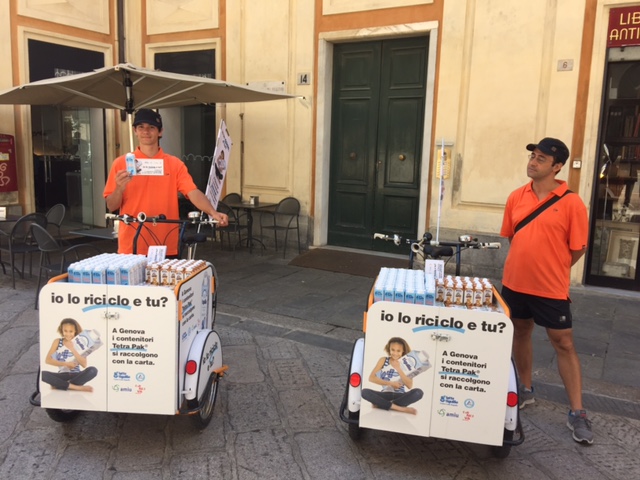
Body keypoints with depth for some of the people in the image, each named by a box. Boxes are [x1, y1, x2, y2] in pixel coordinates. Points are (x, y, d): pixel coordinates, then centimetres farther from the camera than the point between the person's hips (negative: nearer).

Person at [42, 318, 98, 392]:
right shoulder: (57, 342, 3)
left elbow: (84, 365, -7)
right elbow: (47, 360, -3)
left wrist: (72, 349, -15)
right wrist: (66, 364, -13)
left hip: (76, 375, -1)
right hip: (62, 376, 1)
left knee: (93, 370, -29)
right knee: (43, 374, -29)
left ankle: (63, 385, -25)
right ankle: (76, 387, -30)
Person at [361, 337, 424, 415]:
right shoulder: (383, 360, 3)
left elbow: (409, 386, -7)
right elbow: (371, 378, -4)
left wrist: (398, 369, -16)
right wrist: (390, 383, -12)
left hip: (401, 396, 0)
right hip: (386, 395, 0)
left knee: (418, 392, -29)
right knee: (365, 392, -27)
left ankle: (382, 404, -24)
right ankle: (400, 408, -29)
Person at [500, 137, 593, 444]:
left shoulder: (572, 203, -12)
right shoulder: (516, 197, 1)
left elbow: (578, 248, -7)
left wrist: (552, 270, 3)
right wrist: (528, 264, 10)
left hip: (551, 288, -4)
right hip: (515, 282, 5)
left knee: (563, 344, 3)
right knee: (520, 334, 17)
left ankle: (577, 413, 14)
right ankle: (525, 391, 37)